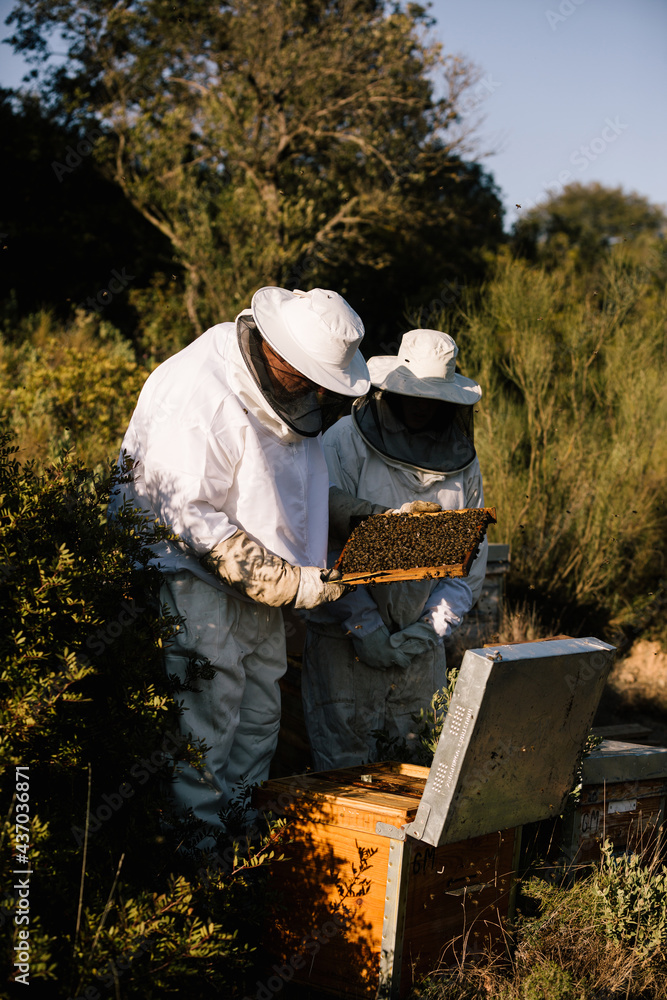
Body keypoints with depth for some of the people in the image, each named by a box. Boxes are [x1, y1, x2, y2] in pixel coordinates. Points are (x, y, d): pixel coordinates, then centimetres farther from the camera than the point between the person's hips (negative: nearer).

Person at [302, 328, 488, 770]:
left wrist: (433, 625, -4)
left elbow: (471, 556, 9)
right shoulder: (344, 444, -8)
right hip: (346, 638, -4)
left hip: (424, 647, 4)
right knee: (344, 767, -2)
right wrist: (365, 628, -13)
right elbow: (324, 548, -10)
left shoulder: (462, 460, 7)